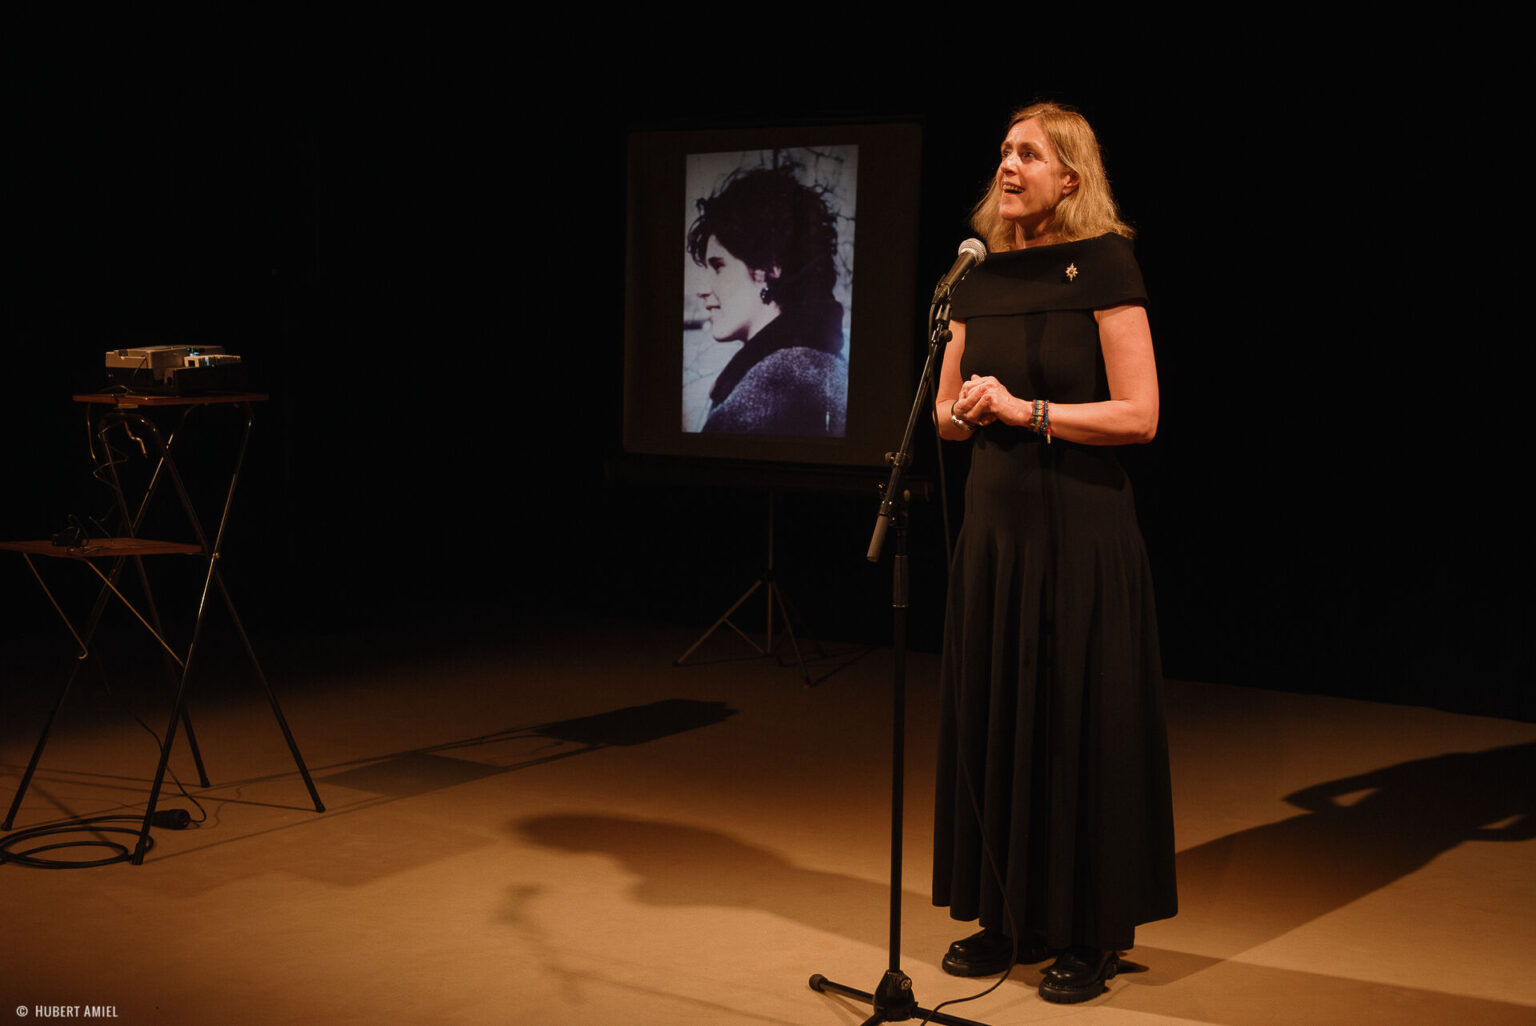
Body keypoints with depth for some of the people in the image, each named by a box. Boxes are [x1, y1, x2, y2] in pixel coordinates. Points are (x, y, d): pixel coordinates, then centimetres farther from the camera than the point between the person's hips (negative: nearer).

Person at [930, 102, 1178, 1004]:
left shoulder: (1104, 264, -8)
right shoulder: (981, 276, 10)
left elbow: (1139, 414, -13)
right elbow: (945, 410, 16)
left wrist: (1025, 410, -16)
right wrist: (965, 412, -6)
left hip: (1081, 524, -6)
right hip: (994, 517, 6)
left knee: (1081, 723, 1)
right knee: (992, 716, 9)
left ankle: (1091, 932, 14)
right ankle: (1011, 916, 23)